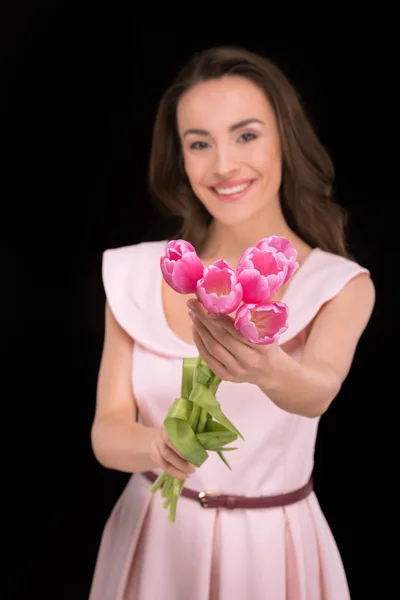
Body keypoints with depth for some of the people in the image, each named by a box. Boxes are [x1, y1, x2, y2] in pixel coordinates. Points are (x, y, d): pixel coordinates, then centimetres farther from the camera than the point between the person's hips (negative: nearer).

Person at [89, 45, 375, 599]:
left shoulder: (342, 285, -12)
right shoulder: (136, 273, -9)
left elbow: (319, 391, -30)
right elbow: (107, 431, -12)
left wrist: (269, 370, -52)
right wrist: (159, 447, -34)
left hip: (272, 546, -1)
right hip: (152, 539, 1)